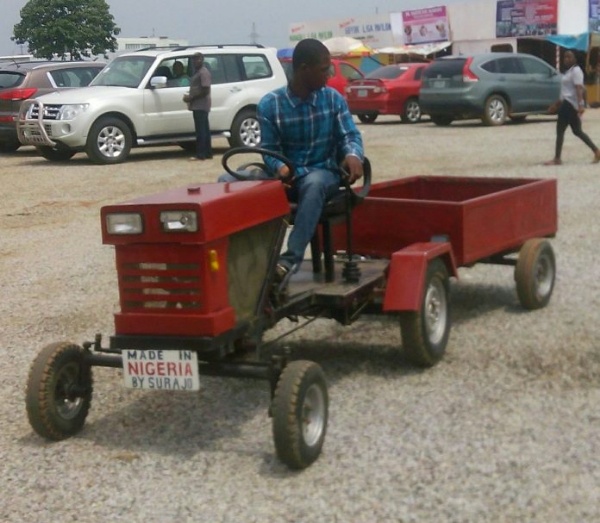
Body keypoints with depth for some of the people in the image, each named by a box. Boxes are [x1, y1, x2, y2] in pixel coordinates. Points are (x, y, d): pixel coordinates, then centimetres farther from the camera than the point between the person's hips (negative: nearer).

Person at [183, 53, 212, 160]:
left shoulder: (204, 72, -13)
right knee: (204, 130, 11)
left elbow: (205, 90, -20)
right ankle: (207, 153, 14)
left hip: (201, 106, -10)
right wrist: (190, 97, 7)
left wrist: (191, 98, -17)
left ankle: (200, 154, -10)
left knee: (201, 130, -10)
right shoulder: (198, 72, 19)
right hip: (199, 106, 10)